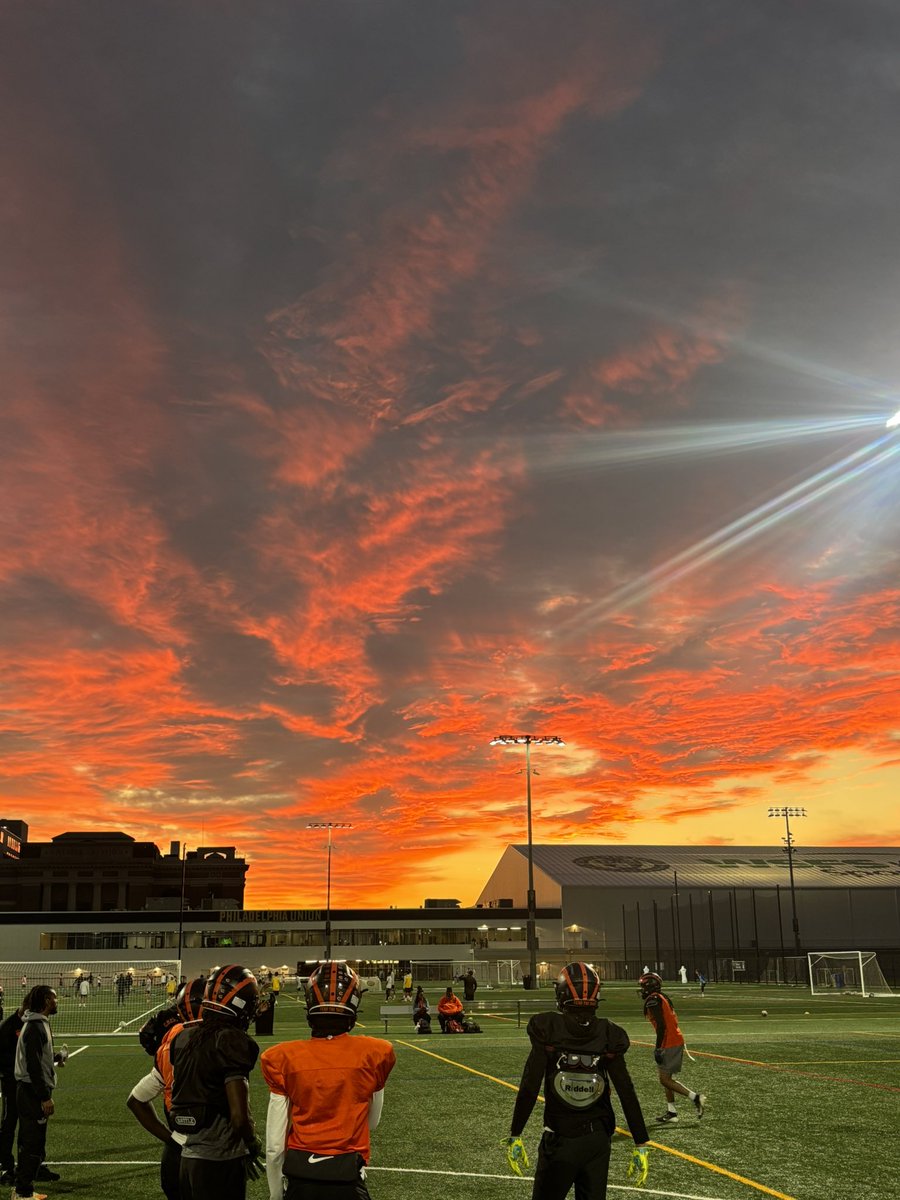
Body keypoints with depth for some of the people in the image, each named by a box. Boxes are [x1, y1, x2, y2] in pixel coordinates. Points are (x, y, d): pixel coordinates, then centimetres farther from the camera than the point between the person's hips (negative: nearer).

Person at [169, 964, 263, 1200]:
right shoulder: (233, 1042, -18)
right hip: (221, 1161, -7)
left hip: (189, 1156, 7)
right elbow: (239, 1116, -21)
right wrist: (253, 1145, -2)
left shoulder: (183, 1038, 4)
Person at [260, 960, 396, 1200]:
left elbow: (274, 1146, -4)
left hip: (299, 1179, 1)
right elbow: (372, 1123, 7)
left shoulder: (285, 1060, -8)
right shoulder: (373, 1055, -7)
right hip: (348, 1180, -1)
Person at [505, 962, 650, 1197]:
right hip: (598, 1140, 3)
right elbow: (627, 1094, -6)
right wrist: (641, 1145, 0)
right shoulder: (608, 1035, -7)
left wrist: (514, 1136, -5)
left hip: (559, 1141, -3)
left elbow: (529, 1089, -13)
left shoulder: (548, 1030, -14)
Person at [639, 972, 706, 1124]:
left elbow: (661, 1025, -21)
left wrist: (658, 1048, -18)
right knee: (666, 1078, 15)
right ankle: (671, 1112, 18)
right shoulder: (663, 997, 14)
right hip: (677, 1040, 10)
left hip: (669, 1044, -10)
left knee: (665, 1080, -4)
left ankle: (694, 1097, -7)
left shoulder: (653, 1000, -14)